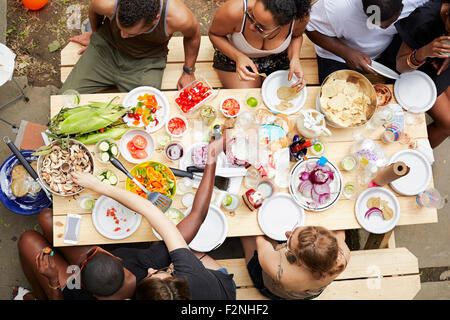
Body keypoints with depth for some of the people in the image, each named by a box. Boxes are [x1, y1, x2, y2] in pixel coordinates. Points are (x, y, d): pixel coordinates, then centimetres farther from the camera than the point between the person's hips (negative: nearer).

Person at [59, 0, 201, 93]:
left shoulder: (178, 17, -35)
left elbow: (193, 35, -8)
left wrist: (188, 72, 3)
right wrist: (95, 34, 17)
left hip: (148, 62, -1)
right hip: (106, 47, 1)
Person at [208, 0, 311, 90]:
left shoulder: (300, 16, -32)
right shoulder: (235, 11, -40)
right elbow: (214, 34, -18)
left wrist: (295, 59, -25)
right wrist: (238, 57, -35)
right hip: (234, 55, -2)